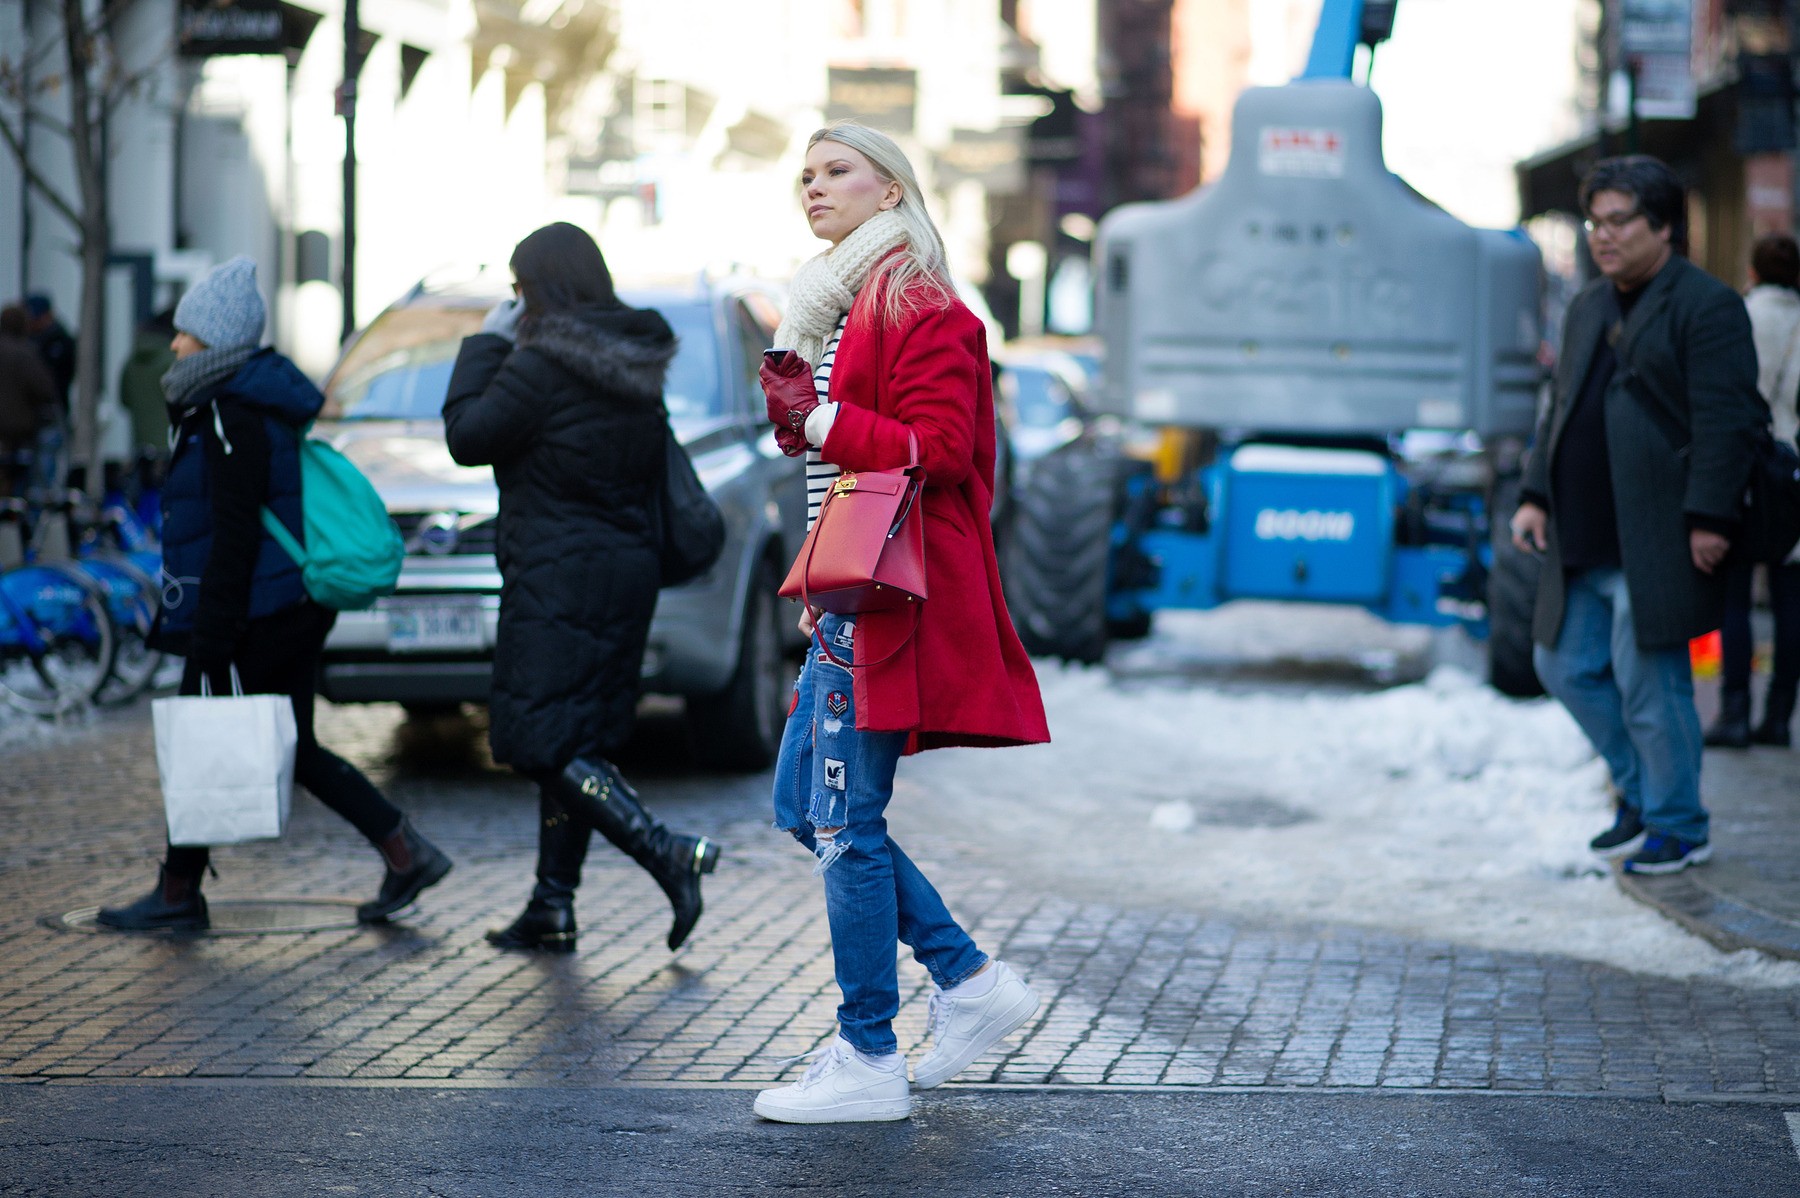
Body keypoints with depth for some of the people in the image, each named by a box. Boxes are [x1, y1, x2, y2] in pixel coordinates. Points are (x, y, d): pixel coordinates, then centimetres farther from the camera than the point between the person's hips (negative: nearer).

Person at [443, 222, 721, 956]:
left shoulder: (544, 366, -17)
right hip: (625, 572, 9)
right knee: (572, 742, 12)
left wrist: (488, 343, 1)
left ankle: (667, 854, -17)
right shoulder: (637, 366, 9)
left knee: (545, 741, -5)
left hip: (556, 579, -9)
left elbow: (467, 435, -10)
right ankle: (553, 909, 15)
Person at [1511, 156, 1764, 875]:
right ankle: (1641, 789, 29)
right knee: (1567, 667, 12)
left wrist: (1708, 520, -20)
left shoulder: (1707, 305, -9)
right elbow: (1560, 410, 22)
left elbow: (1726, 422, -15)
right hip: (1583, 544, 8)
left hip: (1654, 545, -8)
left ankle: (1679, 828, 12)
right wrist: (1536, 495, 11)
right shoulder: (1588, 310, 17)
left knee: (1649, 684, -3)